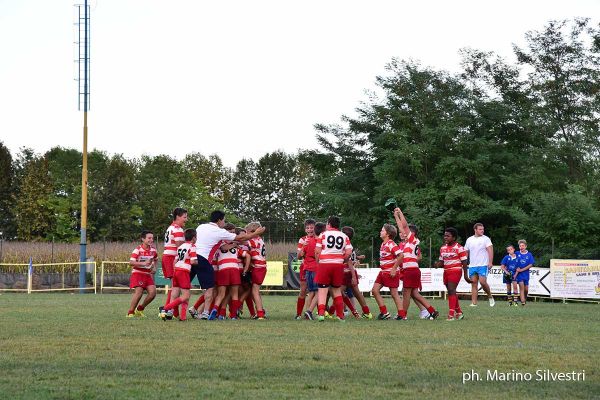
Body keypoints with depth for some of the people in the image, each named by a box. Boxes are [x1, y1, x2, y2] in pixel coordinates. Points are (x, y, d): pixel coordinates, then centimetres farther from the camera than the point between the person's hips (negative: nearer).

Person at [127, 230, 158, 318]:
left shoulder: (153, 250, 5)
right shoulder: (138, 250, -13)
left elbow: (155, 259, 28)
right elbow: (131, 262, -23)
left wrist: (154, 268, 9)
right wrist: (143, 263, -33)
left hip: (148, 274, 6)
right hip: (138, 273, -6)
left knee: (152, 292, -8)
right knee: (139, 292, -20)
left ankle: (140, 309, 12)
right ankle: (130, 312, -6)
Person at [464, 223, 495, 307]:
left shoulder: (486, 239, 0)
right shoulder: (469, 240, 12)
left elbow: (490, 250, -8)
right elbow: (466, 252, 19)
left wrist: (490, 262, -18)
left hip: (483, 265, -4)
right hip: (472, 265, 4)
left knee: (482, 282, -16)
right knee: (474, 284, 2)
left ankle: (490, 297, 7)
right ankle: (474, 303, 1)